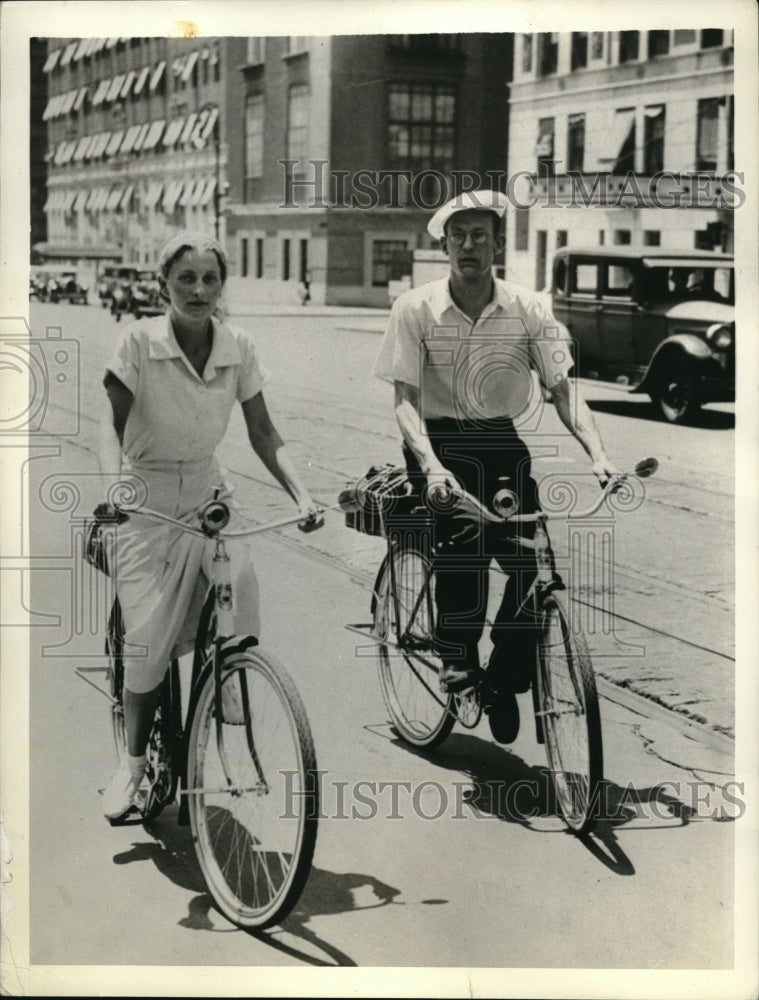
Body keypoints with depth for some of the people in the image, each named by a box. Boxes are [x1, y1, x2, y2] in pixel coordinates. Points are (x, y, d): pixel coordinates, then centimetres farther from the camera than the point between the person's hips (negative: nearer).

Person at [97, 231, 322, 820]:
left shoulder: (238, 348, -4)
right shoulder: (140, 341, -14)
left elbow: (262, 432, -2)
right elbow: (112, 423, -18)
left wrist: (300, 493, -16)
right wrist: (113, 482, -37)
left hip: (208, 496, 3)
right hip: (145, 504, -3)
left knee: (241, 589, -21)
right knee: (147, 640, -11)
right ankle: (135, 762, 11)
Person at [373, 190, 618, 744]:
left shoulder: (529, 309, -1)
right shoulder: (415, 308, -6)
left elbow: (563, 388, -4)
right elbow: (405, 400, -10)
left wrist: (599, 454, -21)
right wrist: (431, 465, -27)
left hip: (502, 442, 2)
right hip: (440, 443, -2)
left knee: (534, 561, -14)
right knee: (462, 544, -27)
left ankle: (503, 681, 7)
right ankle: (458, 657, -7)